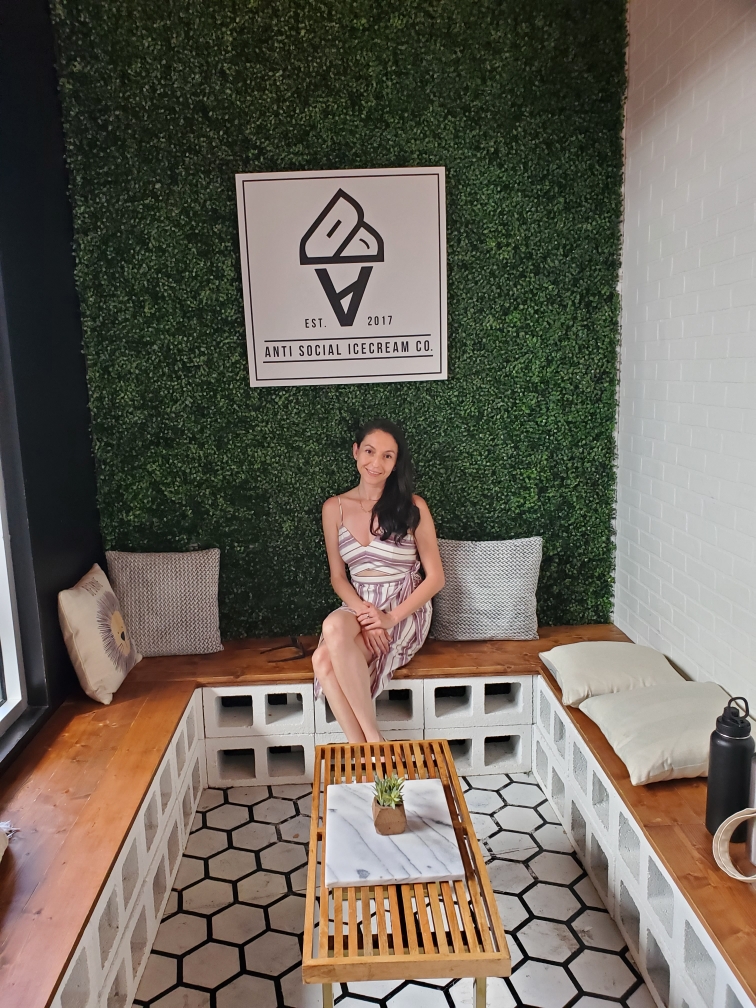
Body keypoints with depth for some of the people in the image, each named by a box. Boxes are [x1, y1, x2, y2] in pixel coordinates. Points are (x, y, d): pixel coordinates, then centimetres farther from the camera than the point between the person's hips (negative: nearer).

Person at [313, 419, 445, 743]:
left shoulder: (412, 507, -6)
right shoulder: (334, 508, 3)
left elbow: (435, 577, -5)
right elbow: (338, 577, 6)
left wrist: (391, 618, -18)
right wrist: (364, 612, -14)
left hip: (405, 611, -3)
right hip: (359, 607, 3)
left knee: (335, 627, -33)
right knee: (323, 662, -30)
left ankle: (371, 738, -22)